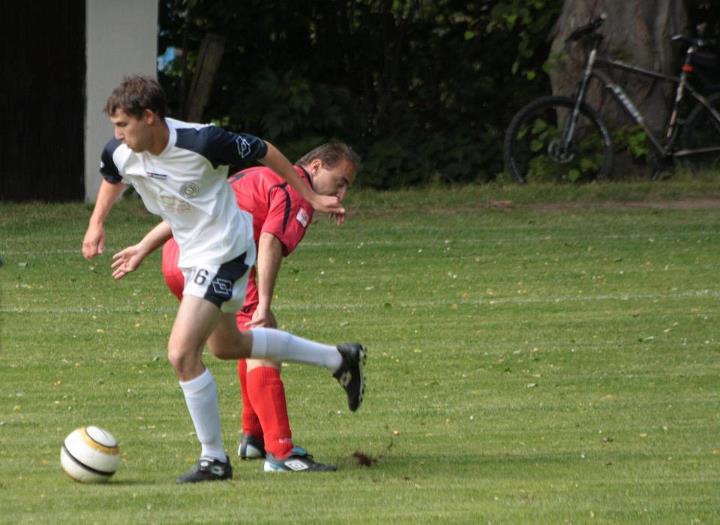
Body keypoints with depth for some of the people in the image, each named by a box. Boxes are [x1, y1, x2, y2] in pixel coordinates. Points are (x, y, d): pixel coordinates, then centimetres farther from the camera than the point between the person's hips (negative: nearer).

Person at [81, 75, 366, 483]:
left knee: (182, 354, -16)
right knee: (226, 345, 25)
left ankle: (214, 460, -3)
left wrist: (311, 198, -4)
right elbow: (113, 179, 18)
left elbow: (264, 152, -13)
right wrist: (97, 224, 9)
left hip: (225, 252, -9)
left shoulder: (201, 142, -28)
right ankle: (339, 359, 40)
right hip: (193, 255, 9)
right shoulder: (120, 155, -9)